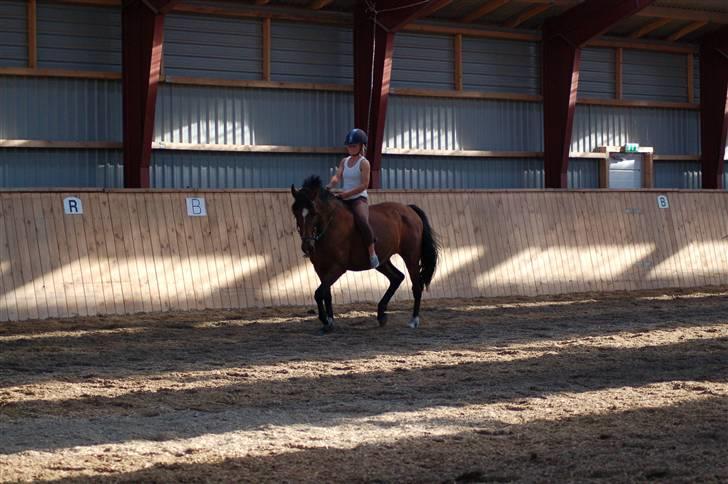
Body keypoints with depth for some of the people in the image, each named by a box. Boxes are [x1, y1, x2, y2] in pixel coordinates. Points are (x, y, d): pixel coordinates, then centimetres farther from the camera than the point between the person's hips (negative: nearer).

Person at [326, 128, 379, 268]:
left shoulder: (364, 163, -4)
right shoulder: (344, 161, 15)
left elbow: (364, 184, -13)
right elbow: (337, 176, 1)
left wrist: (347, 193, -22)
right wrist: (331, 185, -22)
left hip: (359, 199, -8)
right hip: (344, 199, 8)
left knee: (362, 221, -34)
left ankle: (372, 254, -30)